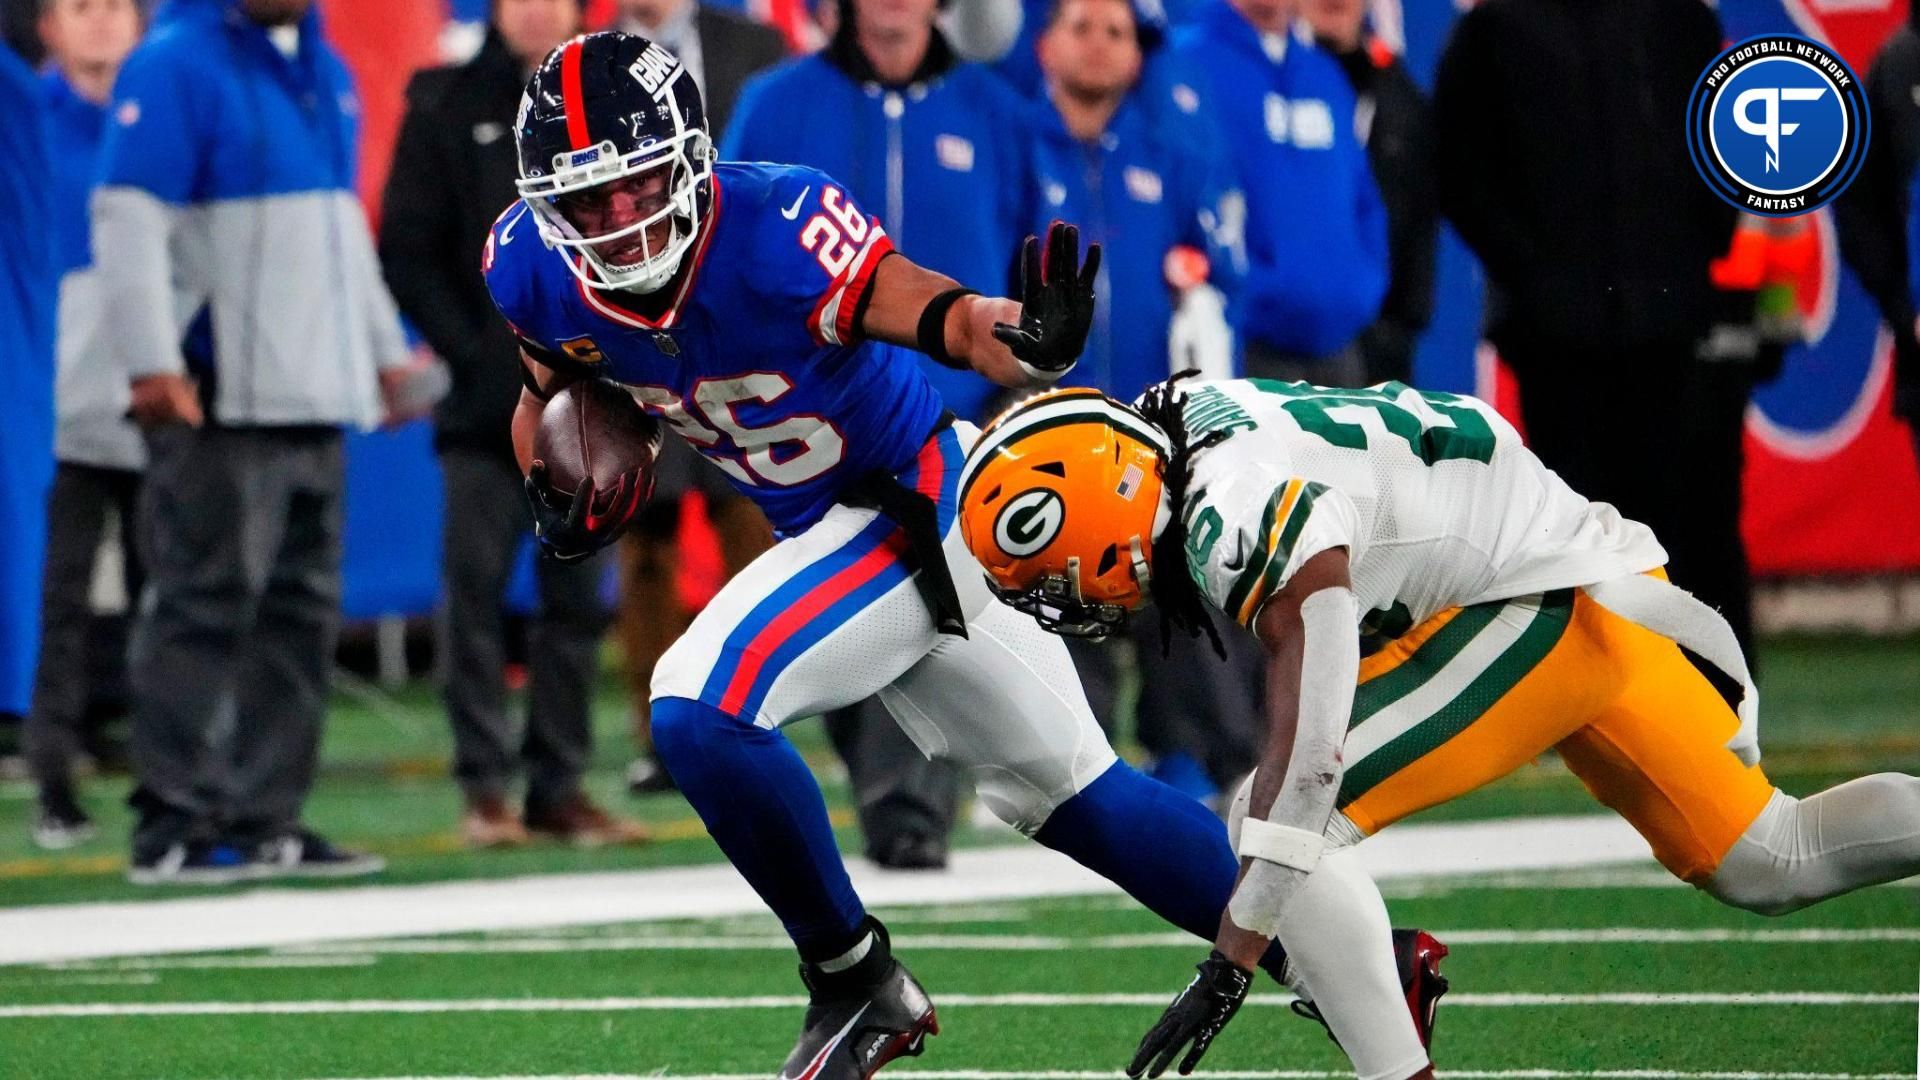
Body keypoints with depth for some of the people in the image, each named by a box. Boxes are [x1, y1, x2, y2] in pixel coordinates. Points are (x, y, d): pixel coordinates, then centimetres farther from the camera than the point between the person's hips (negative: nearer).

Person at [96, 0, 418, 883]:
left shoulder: (323, 72, 17)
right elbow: (129, 216, -15)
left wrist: (383, 347, 28)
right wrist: (153, 363, -22)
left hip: (314, 396, 8)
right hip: (219, 404, -8)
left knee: (302, 608, 8)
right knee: (205, 604, -7)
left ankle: (265, 819, 13)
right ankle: (176, 825, -5)